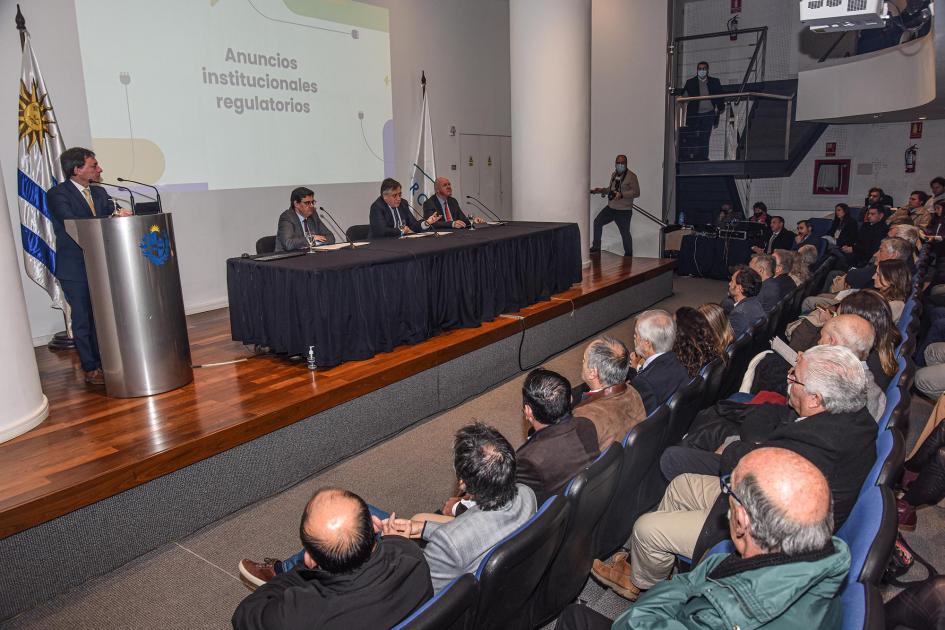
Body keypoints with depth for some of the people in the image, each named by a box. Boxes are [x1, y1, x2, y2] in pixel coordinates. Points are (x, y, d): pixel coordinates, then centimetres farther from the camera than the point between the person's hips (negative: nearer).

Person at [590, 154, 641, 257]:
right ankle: (596, 246, 17)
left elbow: (636, 192, -17)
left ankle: (628, 254, 18)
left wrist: (621, 195, -27)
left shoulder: (631, 176, -13)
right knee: (597, 222, 4)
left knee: (625, 233, 1)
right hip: (610, 207, 7)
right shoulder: (614, 174, 11)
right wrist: (601, 190, 8)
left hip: (624, 211, -7)